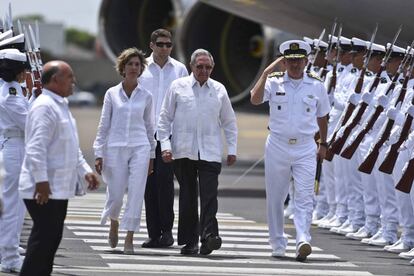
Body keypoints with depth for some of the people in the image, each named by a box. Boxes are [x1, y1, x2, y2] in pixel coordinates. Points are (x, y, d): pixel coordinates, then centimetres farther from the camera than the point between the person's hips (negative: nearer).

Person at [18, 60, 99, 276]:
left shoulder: (61, 105, 17)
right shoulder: (44, 107, -16)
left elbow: (71, 147, 27)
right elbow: (36, 148, -23)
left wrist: (85, 170, 21)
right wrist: (41, 181, -26)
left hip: (59, 188, 10)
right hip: (44, 189, -10)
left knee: (51, 238, 12)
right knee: (44, 236, -10)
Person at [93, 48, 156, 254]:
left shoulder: (145, 96, 6)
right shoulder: (112, 94, 3)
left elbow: (149, 126, 13)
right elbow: (104, 125, 5)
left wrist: (151, 155, 13)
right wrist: (99, 154, 0)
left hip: (140, 148, 1)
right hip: (116, 149, -1)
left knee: (136, 194, -8)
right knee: (115, 195, 2)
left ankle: (129, 238, -4)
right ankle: (114, 224, 34)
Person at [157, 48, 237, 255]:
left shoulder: (219, 90, 10)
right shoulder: (178, 87, 5)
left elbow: (229, 122, 17)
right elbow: (165, 118, 7)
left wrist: (232, 149, 12)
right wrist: (165, 145, -2)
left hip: (210, 151, 0)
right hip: (183, 151, 0)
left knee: (209, 195, -13)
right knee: (187, 196, 3)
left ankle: (209, 236, -20)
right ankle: (189, 241, 9)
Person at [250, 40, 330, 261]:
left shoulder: (316, 85, 4)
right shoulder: (274, 82, -1)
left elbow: (322, 116, 16)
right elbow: (255, 100, -19)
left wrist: (323, 144, 20)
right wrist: (266, 74, -22)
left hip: (305, 148, 0)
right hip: (277, 146, 0)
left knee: (305, 197, -12)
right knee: (275, 198, 7)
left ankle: (303, 240, -21)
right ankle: (278, 244, 18)